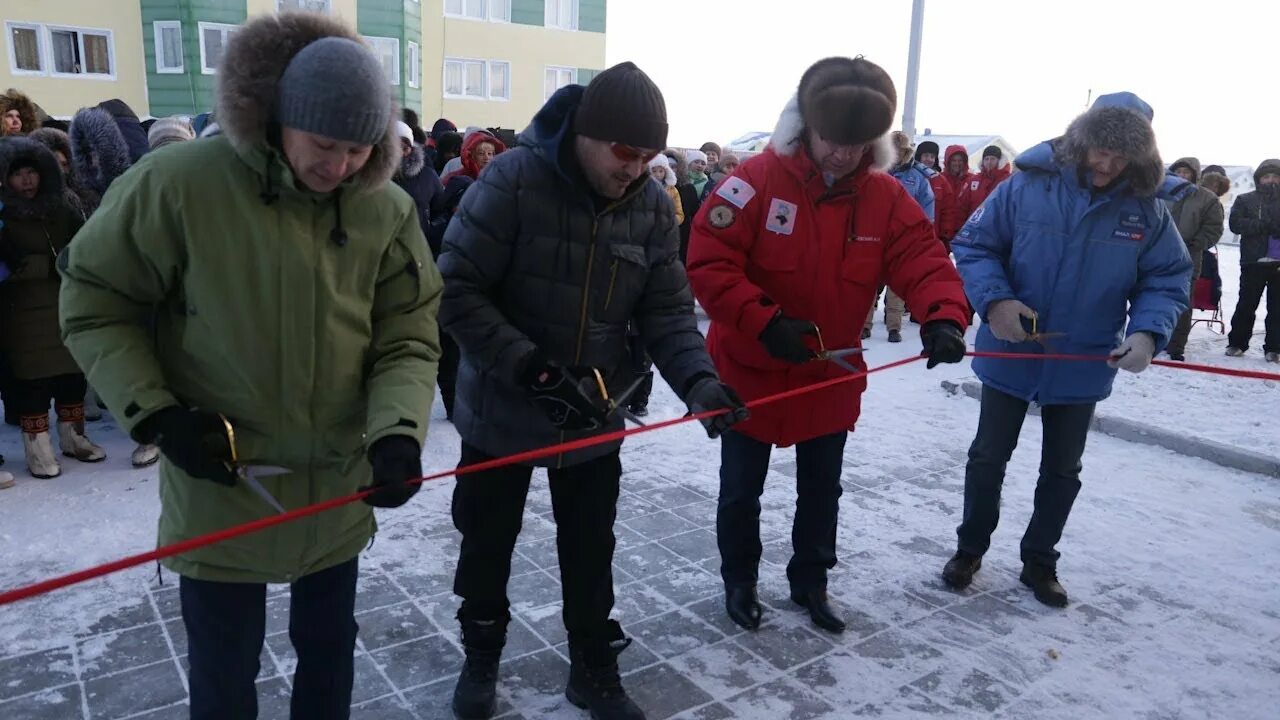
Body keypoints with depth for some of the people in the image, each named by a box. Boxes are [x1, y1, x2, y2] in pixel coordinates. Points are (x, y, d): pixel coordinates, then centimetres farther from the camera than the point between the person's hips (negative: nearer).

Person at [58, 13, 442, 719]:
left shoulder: (388, 211, -7)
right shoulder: (175, 182, -16)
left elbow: (408, 340, -5)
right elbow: (94, 301, -5)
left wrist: (396, 430, -22)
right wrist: (154, 414, -14)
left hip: (340, 490, 3)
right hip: (218, 489, -2)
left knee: (329, 650, 22)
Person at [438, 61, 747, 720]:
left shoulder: (652, 205, -5)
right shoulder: (514, 180, -19)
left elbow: (667, 309, -4)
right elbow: (456, 291, -20)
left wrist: (699, 379, -22)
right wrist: (533, 369, -26)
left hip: (594, 419, 3)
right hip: (502, 412, -3)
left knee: (591, 553, 16)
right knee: (488, 543, 17)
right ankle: (481, 657, 43)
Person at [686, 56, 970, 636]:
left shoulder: (886, 197, -6)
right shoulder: (758, 179, -18)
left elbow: (924, 261, -13)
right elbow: (708, 261, -22)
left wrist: (944, 316, -34)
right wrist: (763, 322, -31)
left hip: (831, 377, 4)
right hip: (750, 371, -3)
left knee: (821, 490, 19)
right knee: (741, 489, 13)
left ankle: (810, 582, 42)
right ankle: (739, 581, 37)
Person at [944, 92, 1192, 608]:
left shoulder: (1149, 210, -7)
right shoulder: (1027, 186, -14)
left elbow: (1168, 279, -2)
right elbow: (972, 245, -10)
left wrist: (1148, 332, -21)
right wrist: (994, 300, -26)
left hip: (1084, 367, 2)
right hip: (1010, 355, -2)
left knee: (1062, 471, 16)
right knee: (989, 457, 12)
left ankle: (1039, 562, 35)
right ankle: (970, 549, 32)